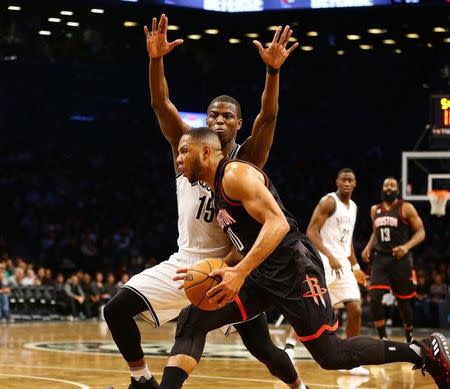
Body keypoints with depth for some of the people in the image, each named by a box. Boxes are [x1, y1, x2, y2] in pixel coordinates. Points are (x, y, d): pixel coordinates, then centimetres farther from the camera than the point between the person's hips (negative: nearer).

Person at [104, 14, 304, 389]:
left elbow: (268, 116, -22)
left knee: (263, 348, -5)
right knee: (116, 310, -9)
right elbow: (161, 105, -12)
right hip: (185, 261, 3)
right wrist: (156, 59, -28)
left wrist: (273, 70, -38)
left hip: (229, 265, -3)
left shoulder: (247, 157, -4)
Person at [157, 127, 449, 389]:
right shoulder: (219, 190, 18)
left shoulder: (235, 173, -11)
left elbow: (278, 223, -24)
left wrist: (240, 272, -31)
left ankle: (425, 351, 11)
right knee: (192, 321, -5)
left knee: (331, 355, -3)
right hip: (262, 275, 9)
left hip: (294, 270, -9)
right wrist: (212, 272, 12)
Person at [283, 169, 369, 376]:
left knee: (355, 310, 0)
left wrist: (355, 266, 22)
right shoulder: (329, 201, -8)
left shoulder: (353, 207, 17)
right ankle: (289, 346, -8)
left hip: (343, 263, 7)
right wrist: (330, 256, -26)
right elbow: (311, 231, -16)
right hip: (323, 261, -7)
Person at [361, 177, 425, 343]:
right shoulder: (375, 210, 11)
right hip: (380, 259, 4)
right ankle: (383, 339, -4)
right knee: (374, 299, -14)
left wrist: (407, 246, -22)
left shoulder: (406, 208, -4)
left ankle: (409, 338, 26)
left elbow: (421, 232, -6)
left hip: (400, 259, -3)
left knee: (403, 302, 6)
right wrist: (368, 247, 7)